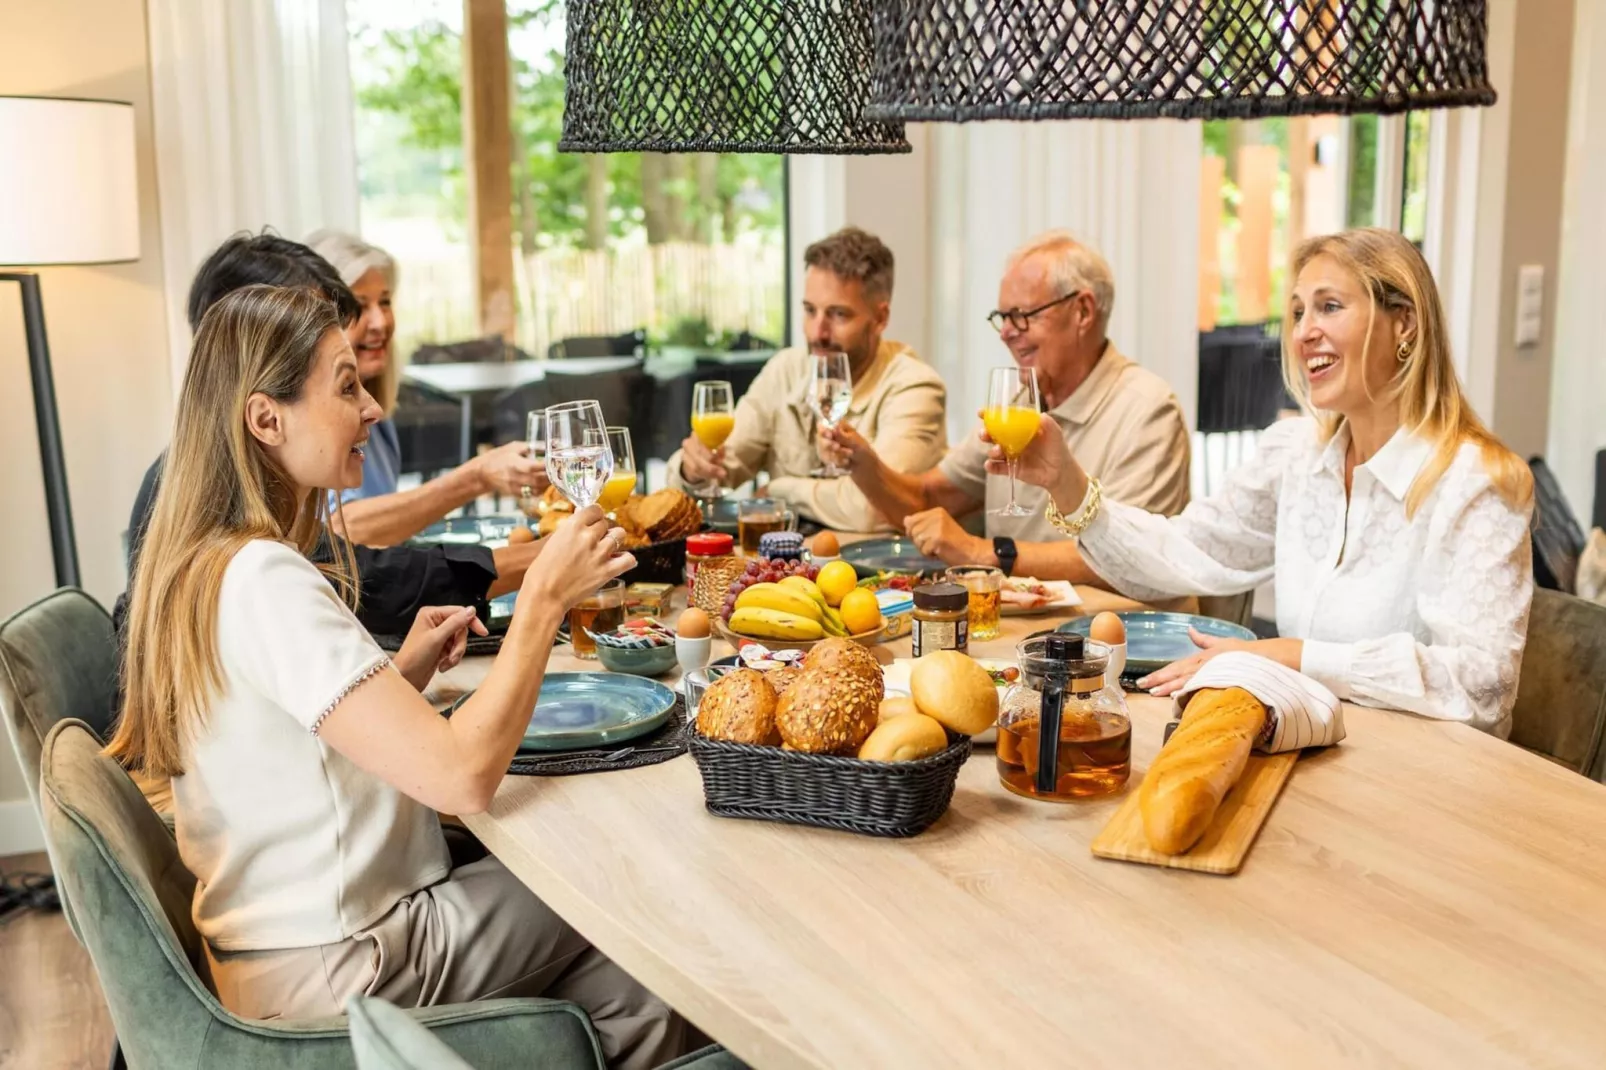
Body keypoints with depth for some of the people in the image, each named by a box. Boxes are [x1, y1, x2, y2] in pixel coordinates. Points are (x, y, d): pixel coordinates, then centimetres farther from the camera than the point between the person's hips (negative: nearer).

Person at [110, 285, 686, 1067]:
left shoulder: (208, 562, 6)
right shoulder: (262, 580, -25)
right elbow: (462, 775, -31)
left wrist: (402, 673, 3)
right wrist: (544, 595, -21)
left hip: (299, 934, 8)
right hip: (328, 965, -8)